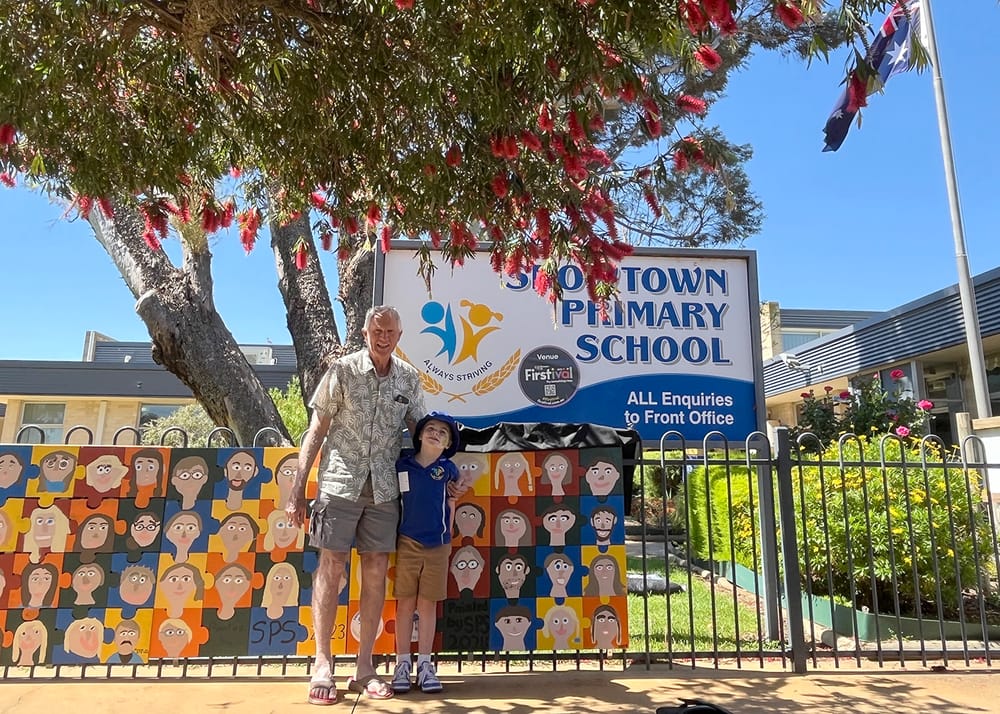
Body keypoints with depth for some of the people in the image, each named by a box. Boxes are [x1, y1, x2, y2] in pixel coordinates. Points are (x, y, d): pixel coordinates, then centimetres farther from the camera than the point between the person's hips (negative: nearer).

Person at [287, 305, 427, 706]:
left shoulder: (408, 379, 6)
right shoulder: (343, 371, -3)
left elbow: (421, 431, 14)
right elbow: (317, 430, -2)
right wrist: (297, 489, -4)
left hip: (384, 488, 3)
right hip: (340, 481, -3)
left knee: (376, 571, 5)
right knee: (330, 567, 0)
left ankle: (364, 667, 17)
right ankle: (322, 665, 13)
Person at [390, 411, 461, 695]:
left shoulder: (448, 469, 0)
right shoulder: (401, 465, -2)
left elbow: (450, 506, 8)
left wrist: (446, 537, 9)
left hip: (437, 546, 0)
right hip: (407, 544, 0)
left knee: (428, 604, 9)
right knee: (405, 604, 7)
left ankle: (424, 664, 18)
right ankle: (402, 663, 18)